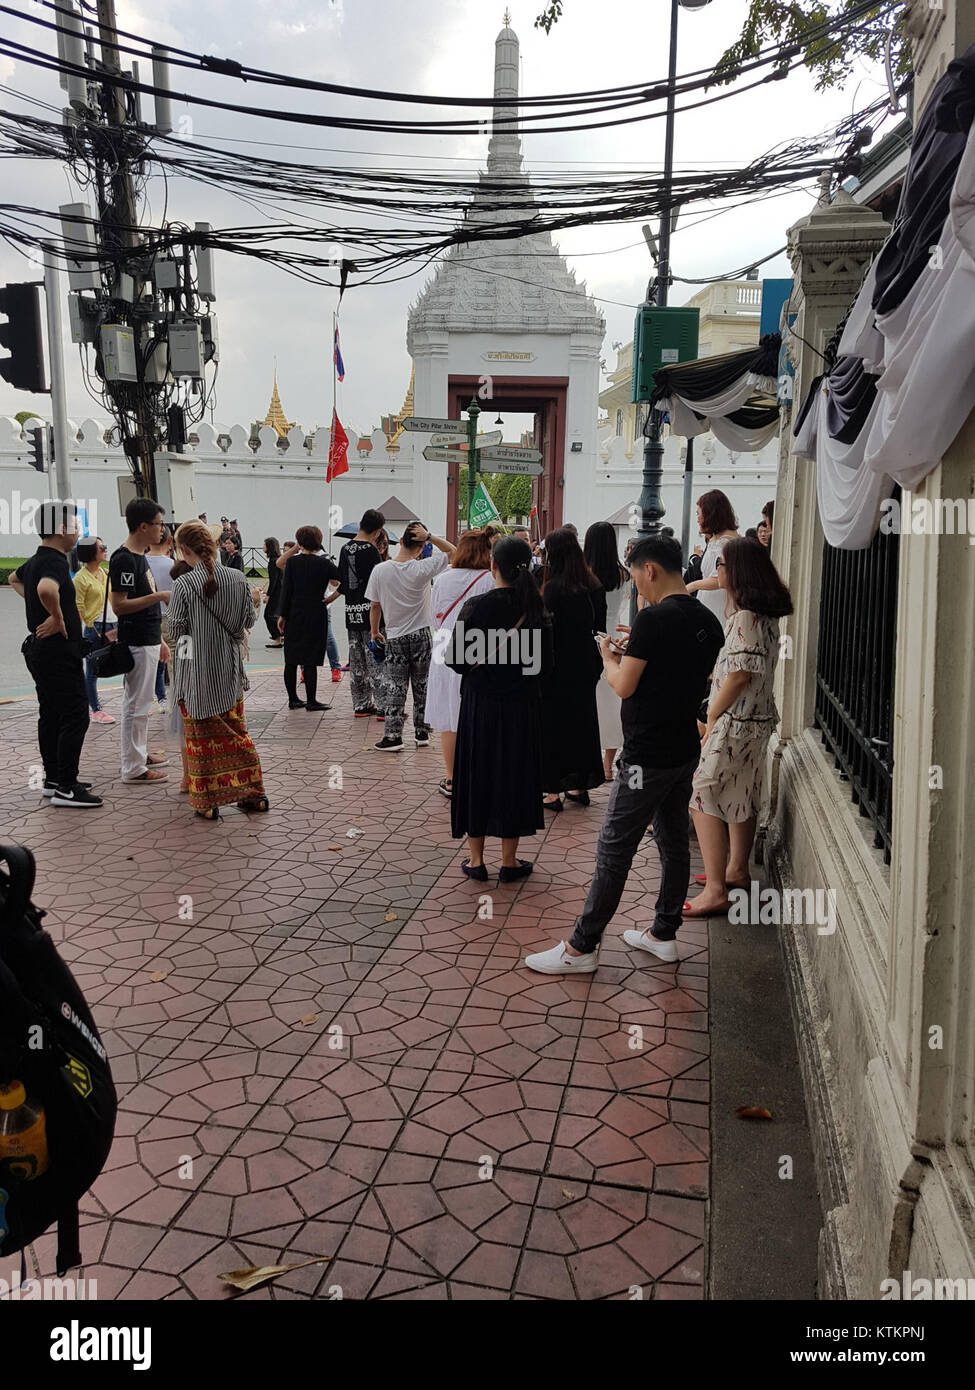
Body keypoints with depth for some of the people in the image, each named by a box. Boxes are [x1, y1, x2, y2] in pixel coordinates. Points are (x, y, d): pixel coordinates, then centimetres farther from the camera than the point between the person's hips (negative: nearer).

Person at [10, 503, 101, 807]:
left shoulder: (35, 561, 13)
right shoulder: (55, 562, -19)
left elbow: (15, 579, 34)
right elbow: (46, 588, -42)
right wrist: (58, 617, -25)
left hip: (41, 650, 10)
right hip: (58, 652, -10)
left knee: (51, 716, 15)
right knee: (75, 717, -8)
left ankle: (52, 779, 23)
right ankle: (65, 788, -5)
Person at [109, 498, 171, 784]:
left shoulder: (139, 556, 14)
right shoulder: (123, 559, -17)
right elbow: (119, 605, -21)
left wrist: (160, 640, 21)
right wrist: (160, 596, -22)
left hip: (148, 641, 10)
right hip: (136, 644, -10)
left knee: (141, 702, 18)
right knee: (136, 704, -4)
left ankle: (140, 753, 29)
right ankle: (133, 768, 3)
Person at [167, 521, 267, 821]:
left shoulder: (183, 585, -15)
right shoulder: (238, 578, -4)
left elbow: (176, 629, -10)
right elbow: (250, 620, 4)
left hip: (197, 672, -4)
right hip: (230, 668, 4)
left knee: (201, 735, 8)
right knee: (236, 731, 16)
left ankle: (207, 801, 13)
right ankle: (252, 794, 20)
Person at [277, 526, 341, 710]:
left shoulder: (292, 561, -3)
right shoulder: (323, 563, -6)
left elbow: (286, 590, -2)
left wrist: (282, 615, 2)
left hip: (294, 614, 2)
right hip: (315, 614, -2)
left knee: (291, 659, 10)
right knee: (310, 661, 0)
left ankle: (293, 699, 15)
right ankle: (311, 701, 2)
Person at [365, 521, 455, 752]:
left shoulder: (380, 570, -8)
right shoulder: (422, 569, -12)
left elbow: (374, 606, 0)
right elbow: (452, 550, 0)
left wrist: (374, 632, 14)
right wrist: (429, 536, -9)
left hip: (394, 638, 0)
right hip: (421, 636, 0)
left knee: (396, 689, 5)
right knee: (422, 687, 11)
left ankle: (393, 736, 1)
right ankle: (422, 733, 18)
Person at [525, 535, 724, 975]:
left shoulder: (654, 618, -19)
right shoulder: (708, 621, 6)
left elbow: (624, 687, -16)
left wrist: (609, 657, 3)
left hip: (647, 756, -9)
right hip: (685, 750, 9)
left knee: (614, 850, -2)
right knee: (674, 842, 16)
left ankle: (581, 947, 5)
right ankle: (663, 934, 28)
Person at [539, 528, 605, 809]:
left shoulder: (554, 588, -17)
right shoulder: (594, 586, 3)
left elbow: (547, 630, -18)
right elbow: (599, 626, 9)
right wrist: (597, 663, 17)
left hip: (559, 669, -6)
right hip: (585, 667, 7)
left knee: (553, 725, 3)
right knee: (582, 720, 16)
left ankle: (553, 791, 7)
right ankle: (580, 786, 25)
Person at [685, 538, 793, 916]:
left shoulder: (744, 617, -19)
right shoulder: (768, 615, 10)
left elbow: (740, 674, -21)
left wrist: (711, 717, -12)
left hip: (735, 721, -10)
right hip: (758, 719, 10)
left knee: (705, 798, -8)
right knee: (743, 795, 20)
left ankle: (714, 891, -8)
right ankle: (736, 870, 34)